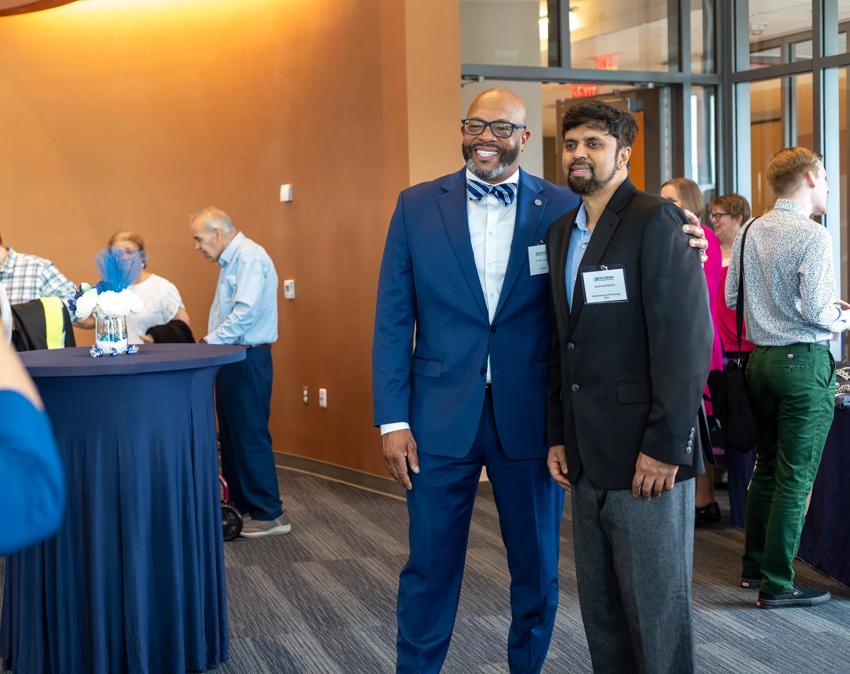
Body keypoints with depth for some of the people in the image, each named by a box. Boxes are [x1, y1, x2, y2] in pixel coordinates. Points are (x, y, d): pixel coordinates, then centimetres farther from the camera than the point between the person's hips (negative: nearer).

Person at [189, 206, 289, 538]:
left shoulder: (250, 258, -15)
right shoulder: (231, 260, 16)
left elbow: (245, 312, -23)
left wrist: (209, 343, -18)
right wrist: (210, 343, 7)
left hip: (248, 358, -10)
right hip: (231, 358, 10)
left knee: (250, 436, -7)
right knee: (231, 434, 14)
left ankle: (270, 514, 0)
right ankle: (240, 504, 24)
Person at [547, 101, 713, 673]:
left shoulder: (656, 222, -10)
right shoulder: (562, 232, 14)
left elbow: (686, 340, -16)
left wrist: (666, 446, -18)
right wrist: (559, 435, 12)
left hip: (647, 456, -7)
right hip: (589, 457, 7)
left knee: (657, 606, 4)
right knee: (600, 608, 14)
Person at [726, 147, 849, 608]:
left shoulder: (749, 232, 7)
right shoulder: (812, 236, -15)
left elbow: (732, 297, 12)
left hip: (761, 357, 8)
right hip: (803, 362, -8)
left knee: (766, 466, 18)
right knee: (795, 478, -1)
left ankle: (753, 566, 28)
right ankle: (776, 585, 4)